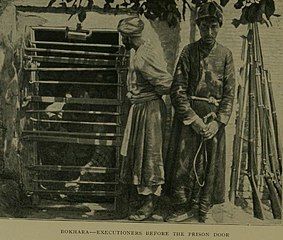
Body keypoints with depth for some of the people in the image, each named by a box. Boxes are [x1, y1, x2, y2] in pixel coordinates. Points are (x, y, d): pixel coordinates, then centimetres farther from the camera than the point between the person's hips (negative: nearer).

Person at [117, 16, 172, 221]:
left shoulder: (144, 57, -20)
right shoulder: (141, 53, 12)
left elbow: (165, 83, -23)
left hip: (150, 109, -10)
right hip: (140, 109, 10)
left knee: (149, 155, -2)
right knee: (137, 152, 16)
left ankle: (151, 203, 7)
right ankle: (142, 193, 28)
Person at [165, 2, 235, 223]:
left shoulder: (226, 54, 5)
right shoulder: (189, 52, 0)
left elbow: (230, 93, 2)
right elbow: (178, 90, -5)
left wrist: (218, 122, -9)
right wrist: (194, 119, -12)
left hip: (215, 118, 2)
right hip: (188, 115, -1)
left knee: (210, 165, 6)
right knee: (183, 162, 0)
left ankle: (202, 210, 18)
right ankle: (183, 208, 14)